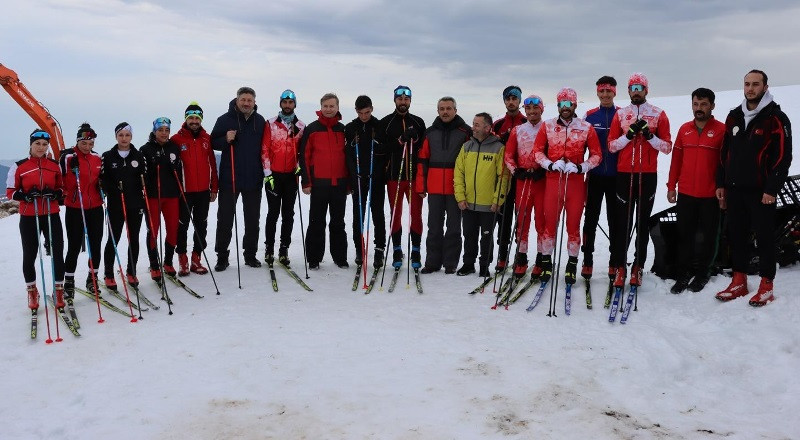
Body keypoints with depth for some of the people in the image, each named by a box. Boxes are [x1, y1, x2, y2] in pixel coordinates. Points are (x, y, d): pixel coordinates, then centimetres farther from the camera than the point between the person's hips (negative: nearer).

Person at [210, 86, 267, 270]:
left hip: (254, 178, 3)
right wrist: (226, 139, -19)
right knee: (225, 219, 2)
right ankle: (222, 256, 11)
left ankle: (250, 254, 21)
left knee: (252, 219, 10)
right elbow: (213, 142, 1)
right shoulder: (225, 120, -2)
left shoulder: (260, 121, 6)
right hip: (229, 178, -2)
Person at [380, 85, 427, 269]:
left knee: (416, 214, 2)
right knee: (396, 214, 5)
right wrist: (401, 140, -17)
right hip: (394, 176, -1)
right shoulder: (385, 123, 5)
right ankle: (397, 250, 15)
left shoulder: (418, 122, 12)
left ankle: (415, 250, 10)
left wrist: (415, 137, -10)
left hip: (415, 175, 1)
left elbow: (425, 147, 9)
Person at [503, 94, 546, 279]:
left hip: (542, 180, -2)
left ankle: (541, 259, 5)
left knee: (541, 220, -2)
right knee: (521, 220, 3)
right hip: (522, 180, 2)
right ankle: (521, 258, 10)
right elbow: (508, 154, 11)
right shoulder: (517, 130, 12)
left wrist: (544, 169, -11)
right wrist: (515, 170, -3)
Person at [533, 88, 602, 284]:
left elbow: (597, 154, 6)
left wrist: (581, 167, -10)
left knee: (573, 223, 3)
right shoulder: (547, 126, 6)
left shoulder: (586, 128, 4)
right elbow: (537, 150, 8)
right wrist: (550, 164, -9)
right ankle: (546, 261, 13)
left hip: (576, 181, 0)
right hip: (553, 179, 0)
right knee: (550, 221, 1)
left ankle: (572, 264, 14)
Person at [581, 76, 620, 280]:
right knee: (591, 217, 4)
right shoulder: (589, 116, 6)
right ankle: (587, 259, 11)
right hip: (595, 175, 1)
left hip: (616, 176, -1)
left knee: (615, 219, 6)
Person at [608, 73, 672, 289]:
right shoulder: (620, 114, 9)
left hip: (648, 175, 0)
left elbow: (667, 147, 3)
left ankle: (638, 267, 8)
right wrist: (629, 134, -11)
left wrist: (649, 135, -13)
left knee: (642, 222, 3)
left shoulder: (658, 114, 6)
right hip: (624, 174, 0)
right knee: (622, 222, -2)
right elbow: (611, 146, 5)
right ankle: (619, 267, 4)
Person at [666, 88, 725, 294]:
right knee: (685, 235, 7)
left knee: (707, 236, 9)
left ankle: (702, 273, 21)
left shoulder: (722, 130, -4)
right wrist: (671, 186, 8)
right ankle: (683, 274, 16)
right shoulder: (684, 129, 7)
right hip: (685, 194, 3)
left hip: (710, 195, -3)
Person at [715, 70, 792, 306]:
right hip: (734, 189, 6)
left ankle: (766, 286, 11)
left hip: (761, 191, -5)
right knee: (736, 235, 10)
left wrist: (772, 189, -15)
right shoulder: (734, 116, 11)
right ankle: (739, 282, 20)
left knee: (764, 237, 2)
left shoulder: (776, 118, -6)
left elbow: (783, 157, -10)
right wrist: (721, 183, 11)